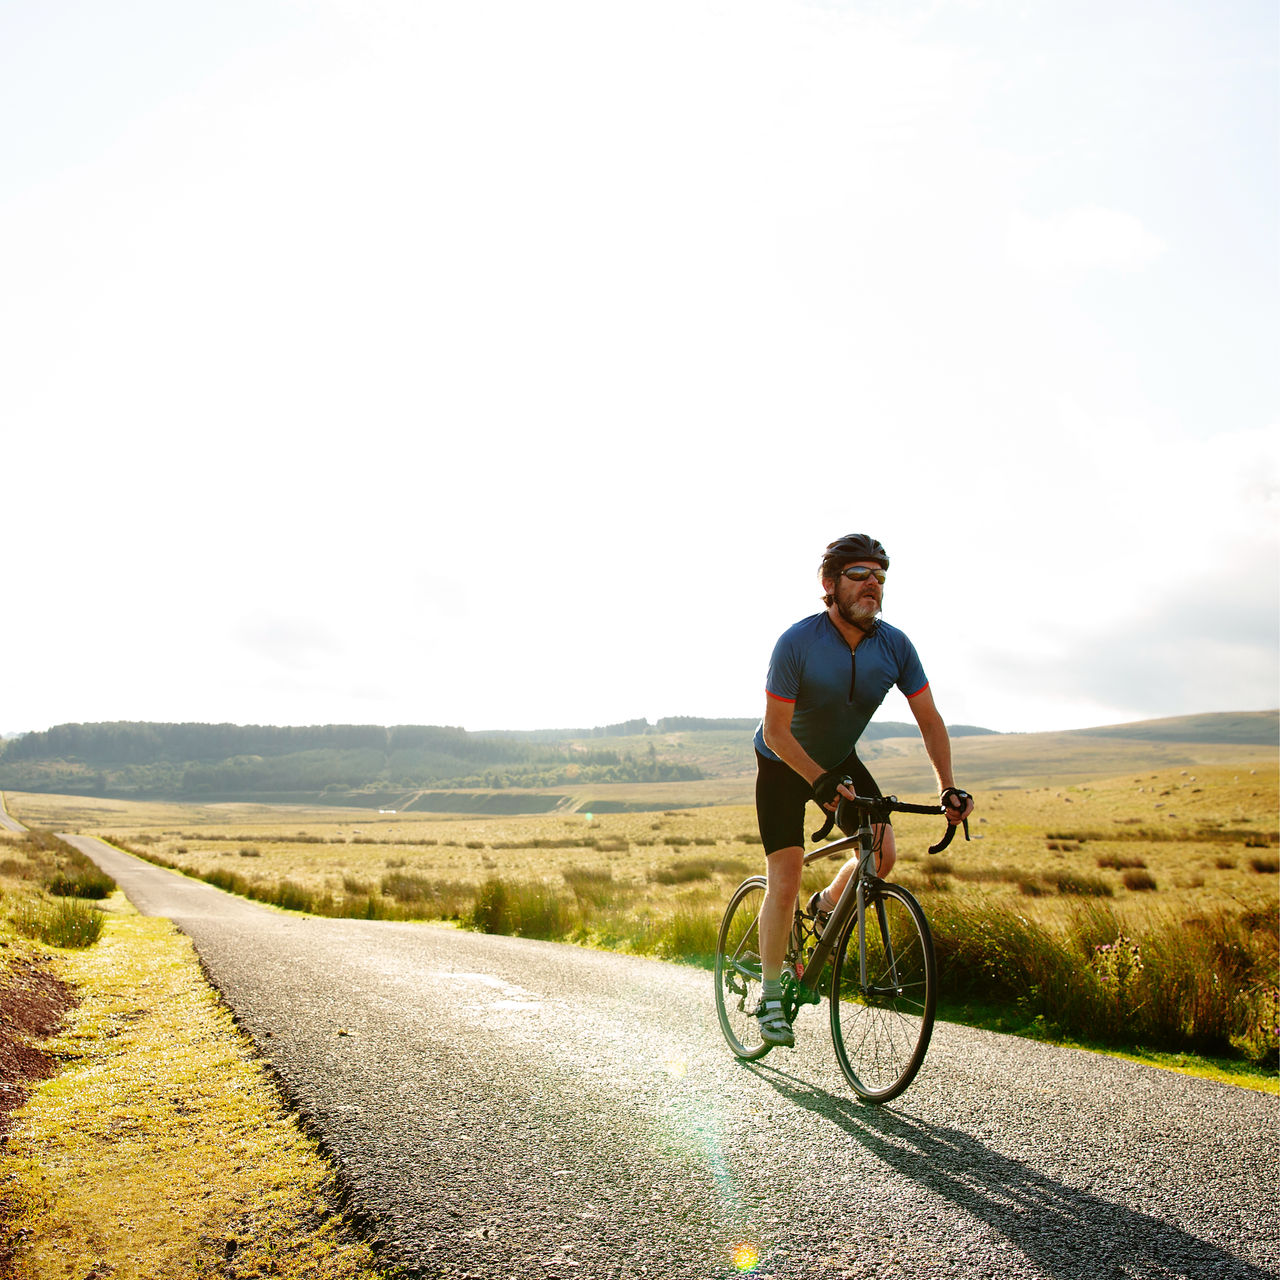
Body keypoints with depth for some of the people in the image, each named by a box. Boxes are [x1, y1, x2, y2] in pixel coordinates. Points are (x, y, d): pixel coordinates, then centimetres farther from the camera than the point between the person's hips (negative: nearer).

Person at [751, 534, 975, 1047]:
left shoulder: (895, 645, -15)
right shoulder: (797, 643, -28)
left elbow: (929, 719, -8)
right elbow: (775, 732, -27)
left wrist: (947, 787, -17)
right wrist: (820, 782, -37)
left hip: (841, 759, 4)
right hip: (784, 764, -4)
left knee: (883, 853, -13)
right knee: (785, 882, -10)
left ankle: (827, 908, 18)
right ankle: (771, 997, 5)